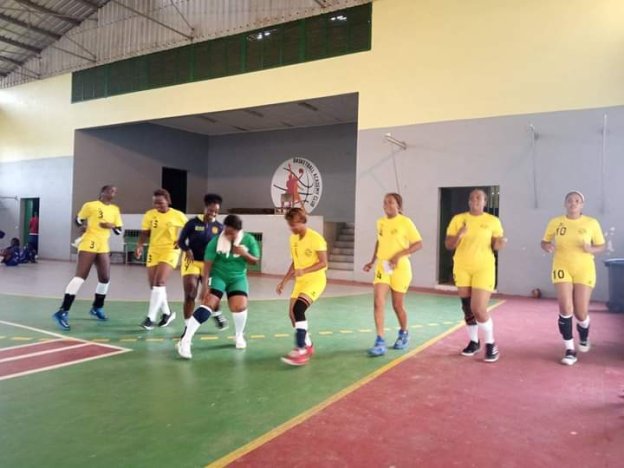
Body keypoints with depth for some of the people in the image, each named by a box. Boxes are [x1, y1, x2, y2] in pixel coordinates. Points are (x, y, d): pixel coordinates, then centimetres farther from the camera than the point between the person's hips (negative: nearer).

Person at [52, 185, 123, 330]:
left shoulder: (115, 209, 11)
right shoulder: (90, 205, -3)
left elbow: (118, 231, 12)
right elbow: (78, 220, 8)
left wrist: (111, 226, -8)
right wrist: (84, 225, -12)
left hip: (103, 247, 6)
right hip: (89, 245, -6)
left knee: (105, 278, 9)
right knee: (80, 277, -13)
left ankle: (97, 308, 30)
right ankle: (63, 312, -13)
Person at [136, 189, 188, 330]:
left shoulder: (178, 215, -6)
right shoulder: (149, 214, 0)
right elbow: (144, 233, 2)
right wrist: (139, 245, -15)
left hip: (170, 251, -4)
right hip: (153, 251, 4)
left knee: (159, 283, -17)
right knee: (154, 285, 8)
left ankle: (150, 318, -13)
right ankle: (167, 313, 27)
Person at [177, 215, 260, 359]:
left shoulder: (249, 240, -9)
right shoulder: (216, 241, -16)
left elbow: (255, 261, -1)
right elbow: (207, 264, -16)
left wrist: (244, 254, -22)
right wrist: (204, 286, -21)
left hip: (238, 277, 2)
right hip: (218, 276, -2)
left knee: (240, 306, -16)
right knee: (208, 304, -20)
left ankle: (239, 336, 16)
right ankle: (184, 341, -18)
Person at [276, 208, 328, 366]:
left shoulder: (316, 238, -16)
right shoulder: (293, 238, 7)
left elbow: (323, 263, -18)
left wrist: (304, 271, -30)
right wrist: (284, 281, 13)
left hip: (316, 280, -8)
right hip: (300, 281, 8)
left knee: (298, 309, -25)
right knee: (292, 313, 4)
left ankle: (301, 350, -19)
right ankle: (308, 346, 25)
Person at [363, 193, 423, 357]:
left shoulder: (405, 222, -9)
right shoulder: (380, 222, 7)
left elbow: (419, 244, -10)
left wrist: (399, 255, -21)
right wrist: (372, 261, 13)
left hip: (400, 268, -4)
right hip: (382, 267, 4)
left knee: (398, 305, 8)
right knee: (378, 302, -12)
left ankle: (404, 334, 36)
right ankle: (380, 342, -8)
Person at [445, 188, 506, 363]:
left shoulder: (493, 221, 0)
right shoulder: (458, 219, 2)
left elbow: (496, 246, 5)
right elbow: (448, 245, 2)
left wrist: (500, 243, -17)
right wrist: (459, 234, -16)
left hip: (484, 268, -3)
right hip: (462, 268, 3)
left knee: (479, 309, -10)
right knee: (467, 308, 11)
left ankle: (491, 345, 10)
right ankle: (474, 342, 28)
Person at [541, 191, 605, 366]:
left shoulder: (592, 223, -1)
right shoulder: (555, 222, 1)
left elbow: (601, 245, 7)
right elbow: (544, 242, 10)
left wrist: (591, 249, -15)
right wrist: (547, 246, -14)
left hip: (584, 270, 0)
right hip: (562, 269, 0)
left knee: (581, 312, 2)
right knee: (565, 309, -10)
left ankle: (584, 337, 37)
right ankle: (570, 350, 2)